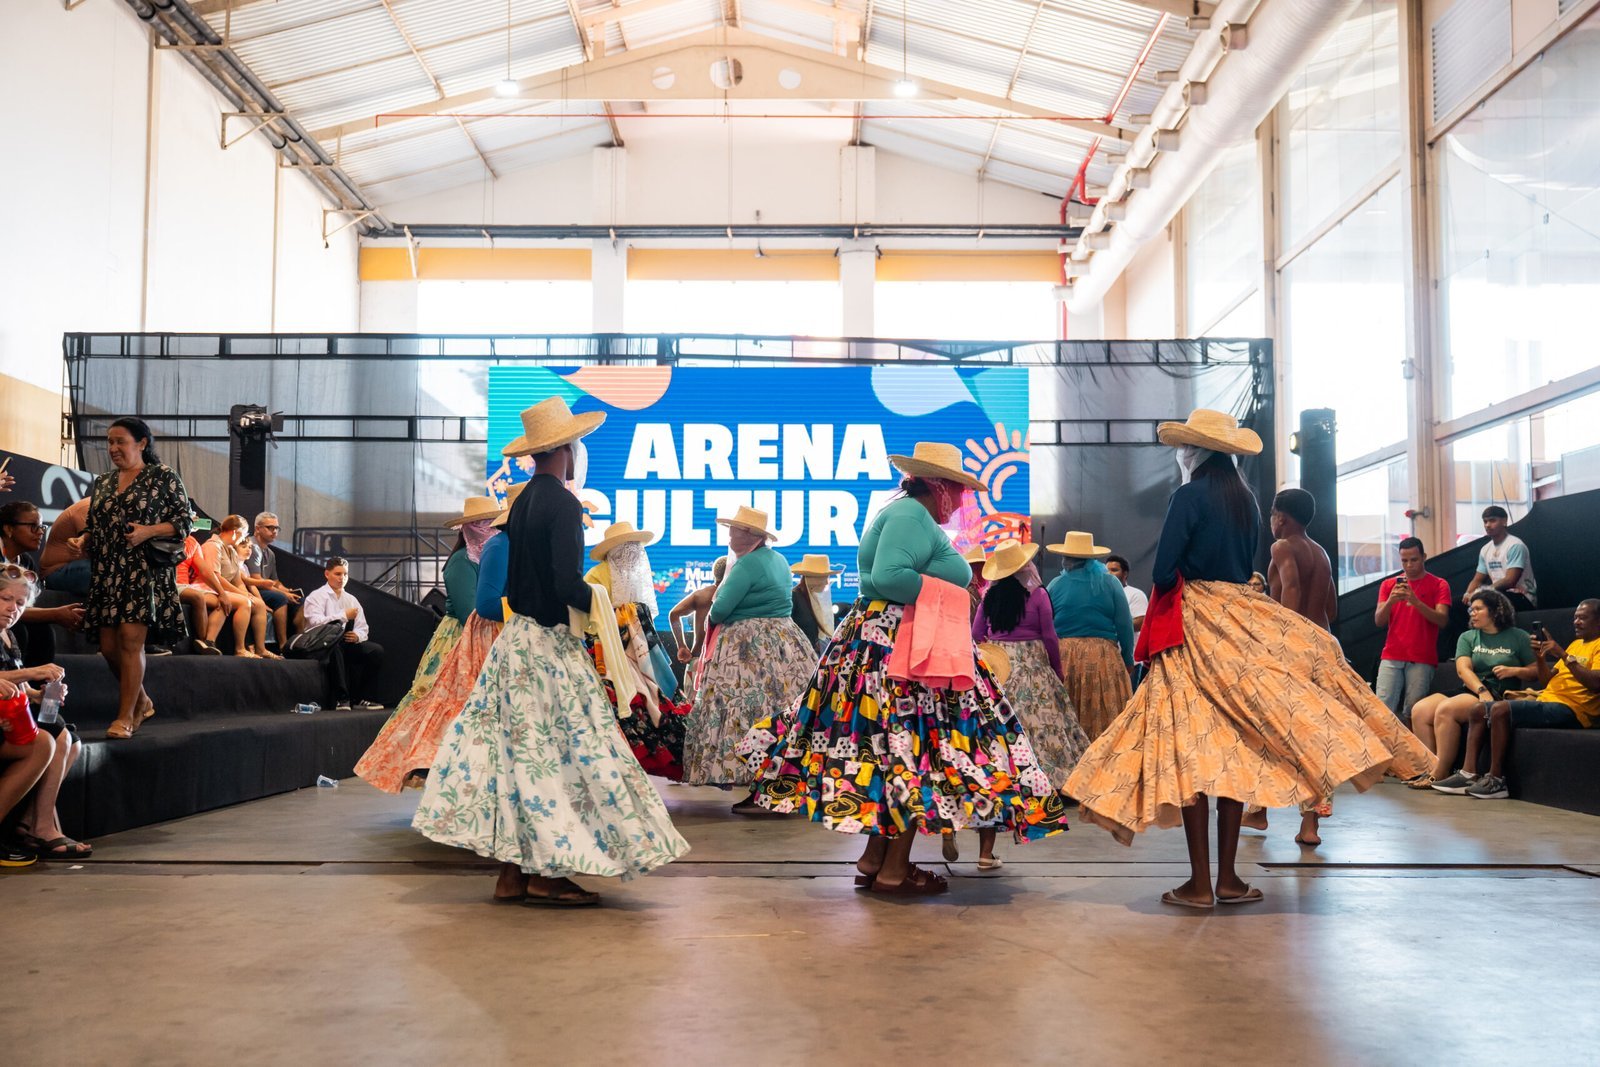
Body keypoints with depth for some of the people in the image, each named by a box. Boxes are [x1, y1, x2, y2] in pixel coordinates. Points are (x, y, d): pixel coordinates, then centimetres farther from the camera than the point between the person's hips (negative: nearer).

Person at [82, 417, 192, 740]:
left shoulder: (164, 476, 1)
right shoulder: (102, 482, 18)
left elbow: (183, 521, -2)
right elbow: (93, 527, 24)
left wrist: (149, 531, -15)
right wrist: (81, 544, 5)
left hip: (145, 571, -6)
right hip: (106, 573, 6)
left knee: (131, 640, -13)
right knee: (109, 646, 3)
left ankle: (126, 716, -5)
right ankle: (141, 701, 25)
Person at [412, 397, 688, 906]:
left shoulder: (522, 501, 11)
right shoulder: (563, 504, -15)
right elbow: (567, 584, -23)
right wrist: (603, 603, -6)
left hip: (517, 636, 8)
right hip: (549, 642, -8)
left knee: (522, 750, 9)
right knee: (561, 750, -1)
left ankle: (513, 873, 13)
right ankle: (546, 873, 2)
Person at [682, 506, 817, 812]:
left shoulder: (747, 564, -14)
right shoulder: (779, 560, 15)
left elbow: (719, 611, -16)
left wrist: (716, 617, 7)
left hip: (750, 648, -9)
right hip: (785, 644, 9)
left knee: (750, 715, -7)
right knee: (785, 717, 9)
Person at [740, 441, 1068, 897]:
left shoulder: (903, 513, 20)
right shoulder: (912, 514, -12)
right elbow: (888, 576, -25)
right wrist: (946, 594, -15)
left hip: (877, 643, 11)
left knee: (889, 754, 13)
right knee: (914, 754, -6)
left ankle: (874, 860, 18)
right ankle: (894, 871, -1)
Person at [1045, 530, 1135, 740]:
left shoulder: (1056, 585, 2)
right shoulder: (1110, 583, 2)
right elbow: (1125, 625, 1)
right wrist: (1128, 660, 11)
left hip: (1063, 659, 1)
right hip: (1103, 659, -1)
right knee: (1105, 718, 0)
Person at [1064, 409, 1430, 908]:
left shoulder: (1189, 496, -9)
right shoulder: (1246, 500, 13)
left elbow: (1164, 571, -12)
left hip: (1194, 624, -6)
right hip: (1241, 626, 7)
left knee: (1192, 748, -5)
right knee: (1236, 746, 6)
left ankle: (1200, 883, -6)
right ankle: (1227, 878, 9)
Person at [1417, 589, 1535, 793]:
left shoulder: (1518, 637, 9)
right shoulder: (1467, 638, 17)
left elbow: (1536, 671, 6)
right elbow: (1463, 668, -1)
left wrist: (1514, 671, -12)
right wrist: (1482, 690, -18)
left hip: (1500, 697, -5)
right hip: (1470, 692, 5)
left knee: (1446, 709, -31)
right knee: (1420, 710, -21)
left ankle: (1440, 774, -26)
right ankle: (1431, 768, -23)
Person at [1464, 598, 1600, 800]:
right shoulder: (1576, 643, 25)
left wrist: (1563, 655, -19)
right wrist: (1541, 656, 4)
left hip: (1569, 709, -9)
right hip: (1545, 701, 9)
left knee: (1501, 708, -27)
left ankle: (1496, 780, -23)